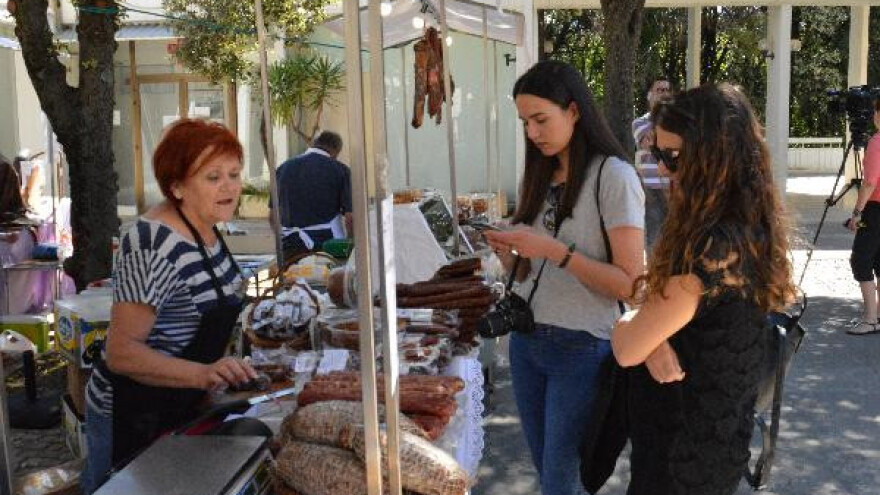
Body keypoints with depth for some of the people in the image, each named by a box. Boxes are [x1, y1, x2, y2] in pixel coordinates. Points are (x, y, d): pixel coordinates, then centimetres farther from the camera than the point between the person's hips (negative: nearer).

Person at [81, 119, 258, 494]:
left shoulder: (206, 228, 0)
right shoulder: (155, 246, -27)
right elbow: (121, 352, -28)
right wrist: (203, 374, -40)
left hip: (179, 407, 9)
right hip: (133, 420, -8)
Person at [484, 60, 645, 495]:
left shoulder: (613, 176, -13)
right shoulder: (540, 176, 9)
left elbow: (630, 284, -16)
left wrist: (556, 251, -23)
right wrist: (509, 253, -5)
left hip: (581, 348, -6)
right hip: (526, 340, 7)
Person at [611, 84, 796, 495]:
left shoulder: (715, 247, -29)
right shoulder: (748, 228, 1)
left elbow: (627, 349, -24)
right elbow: (658, 290, 7)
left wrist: (626, 322, -1)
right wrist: (653, 336, -15)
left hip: (684, 452, -9)